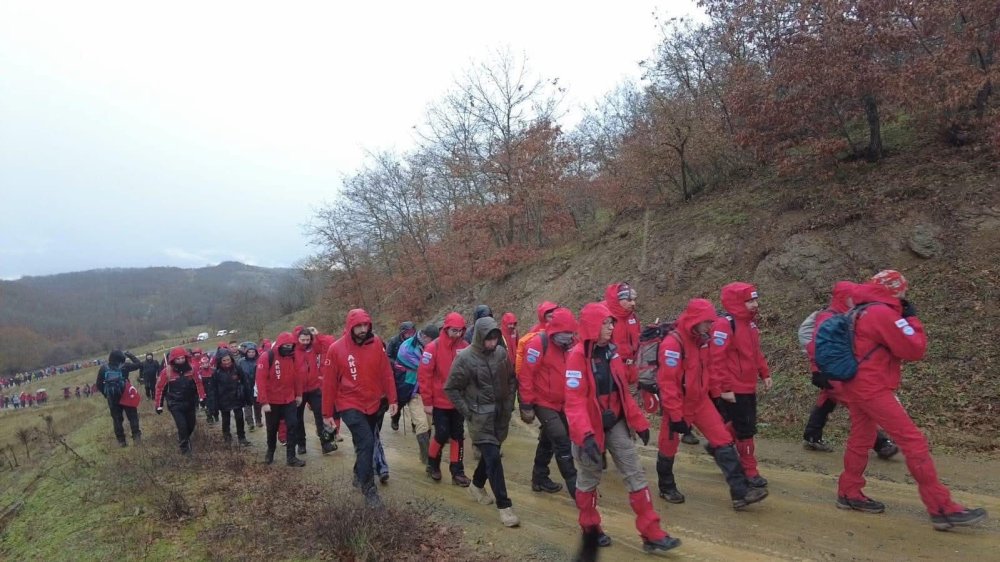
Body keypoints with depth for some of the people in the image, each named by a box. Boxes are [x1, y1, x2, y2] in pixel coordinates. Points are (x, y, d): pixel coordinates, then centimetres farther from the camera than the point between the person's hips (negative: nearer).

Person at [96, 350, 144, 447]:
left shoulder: (103, 369, -1)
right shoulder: (124, 366, -9)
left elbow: (99, 384, 3)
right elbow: (139, 364, 0)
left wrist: (106, 394, 14)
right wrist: (129, 355, 8)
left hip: (112, 398, 2)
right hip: (126, 396, -2)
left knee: (117, 419, 10)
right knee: (132, 416, 10)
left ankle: (121, 440, 12)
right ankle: (136, 436, 3)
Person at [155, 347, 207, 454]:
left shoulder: (191, 369, -7)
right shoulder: (166, 372, -15)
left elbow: (198, 383, 3)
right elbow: (160, 388, -7)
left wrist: (202, 397, 1)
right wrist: (159, 405, -3)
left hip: (189, 403, 4)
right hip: (175, 405, -4)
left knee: (191, 424, 15)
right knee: (182, 426, -11)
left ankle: (184, 439, 44)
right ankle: (184, 447, 10)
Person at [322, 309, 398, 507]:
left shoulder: (377, 344, -4)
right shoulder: (336, 349, -11)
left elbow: (386, 373, 1)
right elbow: (329, 383, -7)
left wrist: (392, 399, -2)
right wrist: (327, 413, -4)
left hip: (374, 404, 4)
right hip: (350, 406, -4)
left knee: (365, 443, 18)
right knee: (366, 442, -16)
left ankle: (359, 475, 43)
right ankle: (369, 489, -4)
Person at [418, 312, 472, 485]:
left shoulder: (465, 347, -2)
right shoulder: (433, 348, -13)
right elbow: (424, 375, -12)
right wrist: (427, 402, -11)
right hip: (440, 402, -4)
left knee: (458, 436, 8)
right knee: (442, 435, 1)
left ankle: (457, 472, 18)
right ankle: (432, 465, 26)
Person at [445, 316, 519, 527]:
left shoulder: (501, 353, -2)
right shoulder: (465, 358, -15)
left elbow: (511, 379, 14)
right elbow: (451, 388, -7)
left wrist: (509, 403, 8)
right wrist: (467, 411, -9)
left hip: (501, 414, 5)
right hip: (480, 416, -5)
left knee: (490, 453, 18)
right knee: (493, 457, -10)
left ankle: (477, 485, 43)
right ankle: (504, 505, -3)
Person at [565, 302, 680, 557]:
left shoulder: (611, 351, 2)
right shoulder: (577, 356, -19)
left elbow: (623, 391, 10)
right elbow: (574, 401, -24)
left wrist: (639, 421, 11)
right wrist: (585, 435, -34)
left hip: (615, 424, 6)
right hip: (590, 427, -6)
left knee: (636, 475, 2)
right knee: (588, 480, 11)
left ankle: (651, 534, 8)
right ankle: (590, 529, 33)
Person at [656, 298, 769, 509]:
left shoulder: (702, 339, 0)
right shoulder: (672, 344, -25)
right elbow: (667, 382, -25)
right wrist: (675, 415, -23)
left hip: (700, 401, 7)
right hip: (677, 405, -7)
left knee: (724, 441, -1)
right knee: (669, 448, 11)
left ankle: (740, 492, 1)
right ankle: (666, 488, 33)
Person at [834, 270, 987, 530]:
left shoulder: (859, 312, 13)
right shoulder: (884, 313, -14)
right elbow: (914, 350, -11)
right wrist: (912, 318, 1)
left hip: (855, 386, 10)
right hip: (873, 388, -10)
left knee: (860, 439, 18)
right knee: (914, 441, -7)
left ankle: (849, 493, 27)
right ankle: (942, 509, -5)